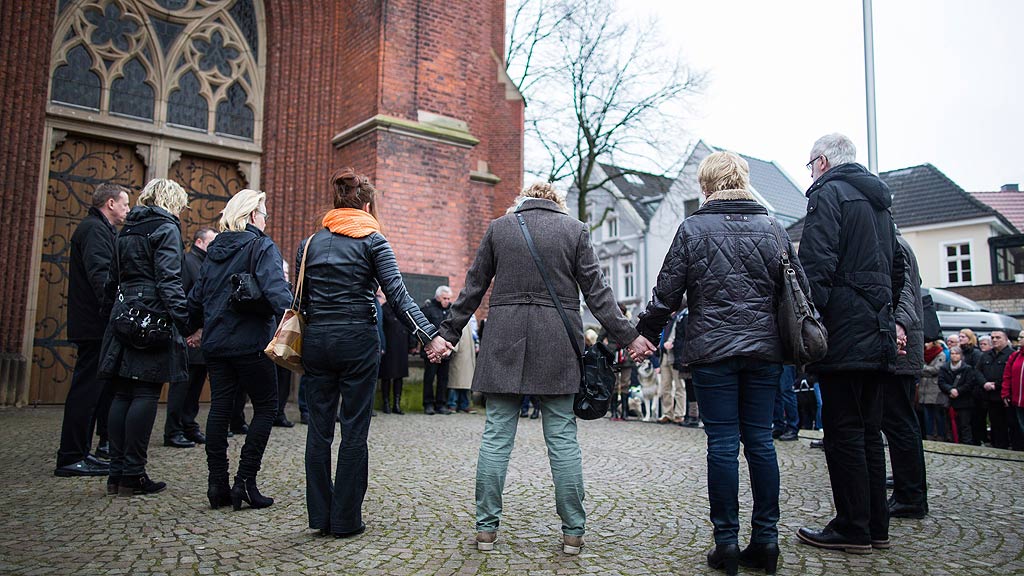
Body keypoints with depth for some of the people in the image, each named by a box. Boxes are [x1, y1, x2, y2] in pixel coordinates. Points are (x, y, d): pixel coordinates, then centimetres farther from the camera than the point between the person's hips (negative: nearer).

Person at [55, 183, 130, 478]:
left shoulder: (99, 229, 22)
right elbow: (99, 274, -22)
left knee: (97, 387, 13)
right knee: (87, 388, -7)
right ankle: (70, 459, -2)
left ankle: (79, 453, 20)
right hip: (95, 325, -11)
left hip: (96, 326, 11)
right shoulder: (95, 229, -10)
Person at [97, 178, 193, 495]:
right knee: (146, 394, -5)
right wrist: (184, 323, -17)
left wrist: (113, 315, 24)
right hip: (154, 319, -8)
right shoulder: (166, 228, -4)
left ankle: (117, 472, 11)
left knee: (123, 394, 8)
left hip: (123, 315, 8)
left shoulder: (127, 230, 19)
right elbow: (169, 279, -15)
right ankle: (133, 474, -4)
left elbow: (112, 280, 21)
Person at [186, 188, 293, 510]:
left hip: (215, 343, 7)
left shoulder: (215, 249, 14)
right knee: (266, 407, 5)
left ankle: (217, 484, 12)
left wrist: (198, 327, 29)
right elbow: (275, 287, -23)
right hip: (251, 342, -6)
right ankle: (245, 481, 0)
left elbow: (196, 297, 17)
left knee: (220, 408, 9)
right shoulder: (261, 246, -7)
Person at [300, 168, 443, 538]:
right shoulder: (372, 240, -2)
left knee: (319, 428, 10)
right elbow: (397, 294, -13)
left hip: (316, 341, 4)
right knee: (354, 430, 3)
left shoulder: (310, 244, 11)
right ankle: (346, 519, 8)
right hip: (357, 341, -4)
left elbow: (302, 300, 10)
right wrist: (429, 335, -17)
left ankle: (320, 515, 16)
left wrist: (312, 335, 17)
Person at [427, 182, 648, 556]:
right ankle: (573, 533, 10)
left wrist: (448, 333, 14)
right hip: (557, 344, 0)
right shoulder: (575, 229, 5)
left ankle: (486, 528, 9)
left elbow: (473, 288, 8)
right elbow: (596, 291, 1)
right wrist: (627, 336, 6)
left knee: (496, 435, 5)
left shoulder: (498, 227, 8)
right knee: (563, 437, 5)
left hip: (504, 342, 1)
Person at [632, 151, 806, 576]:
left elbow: (667, 293, -3)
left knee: (722, 443, 1)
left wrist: (645, 334, 10)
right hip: (764, 350, 4)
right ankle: (765, 540, 14)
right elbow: (799, 290, 9)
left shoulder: (692, 229, -3)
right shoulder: (773, 229, 7)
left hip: (712, 350, -3)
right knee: (760, 440, 9)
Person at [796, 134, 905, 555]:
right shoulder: (880, 200, 22)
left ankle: (852, 529, 2)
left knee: (843, 432, -4)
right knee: (869, 431, 12)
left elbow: (816, 266, -17)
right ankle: (876, 527, 18)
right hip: (878, 333, 9)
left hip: (843, 331, -9)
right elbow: (896, 267, 26)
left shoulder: (828, 193, -5)